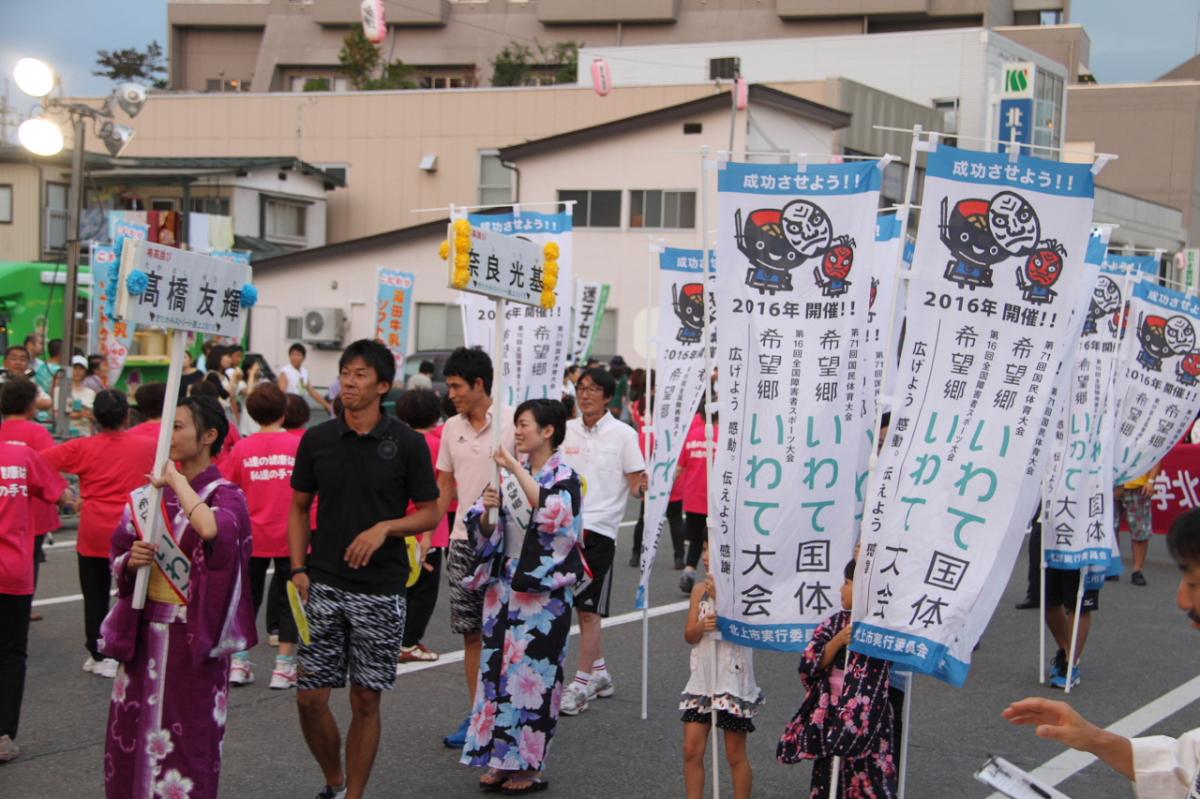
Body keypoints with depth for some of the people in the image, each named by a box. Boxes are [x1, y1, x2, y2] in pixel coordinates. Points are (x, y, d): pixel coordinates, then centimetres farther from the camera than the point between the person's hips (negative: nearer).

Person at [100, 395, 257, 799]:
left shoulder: (225, 495, -7)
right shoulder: (149, 493, 9)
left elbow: (212, 529, -32)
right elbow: (117, 557, 13)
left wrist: (177, 480, -20)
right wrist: (131, 559, -10)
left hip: (193, 636, -5)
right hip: (144, 629, 5)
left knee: (188, 734, 1)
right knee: (133, 732, 9)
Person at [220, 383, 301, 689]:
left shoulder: (242, 448, -4)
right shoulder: (298, 445, -9)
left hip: (252, 536, 2)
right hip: (290, 536, -2)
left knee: (247, 596, 16)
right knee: (288, 599, 9)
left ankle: (239, 662, 17)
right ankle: (284, 666, 9)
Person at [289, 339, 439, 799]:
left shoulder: (408, 443, -4)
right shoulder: (317, 440, 3)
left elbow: (430, 514, 1)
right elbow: (299, 507, 12)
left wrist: (385, 527, -17)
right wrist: (298, 568, 0)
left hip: (380, 591, -2)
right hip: (323, 586, 2)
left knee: (365, 700, 5)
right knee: (309, 697, 2)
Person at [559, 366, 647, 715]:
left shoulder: (623, 434, -2)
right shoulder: (566, 430, 10)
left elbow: (637, 483, -3)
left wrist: (643, 486, -24)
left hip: (599, 527, -5)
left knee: (588, 608, -5)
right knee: (581, 607, 12)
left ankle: (582, 683, 1)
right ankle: (599, 671, 27)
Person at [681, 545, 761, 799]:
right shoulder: (700, 590, 4)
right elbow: (689, 635, 5)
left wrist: (720, 596, -26)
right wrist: (701, 625, -17)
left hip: (733, 681, -5)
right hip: (702, 679, 5)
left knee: (735, 754, 6)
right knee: (691, 750, 4)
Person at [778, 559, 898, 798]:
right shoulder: (834, 623, 7)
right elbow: (810, 666, -1)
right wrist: (838, 640, -15)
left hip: (866, 719, -6)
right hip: (832, 715, 6)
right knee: (827, 779, 15)